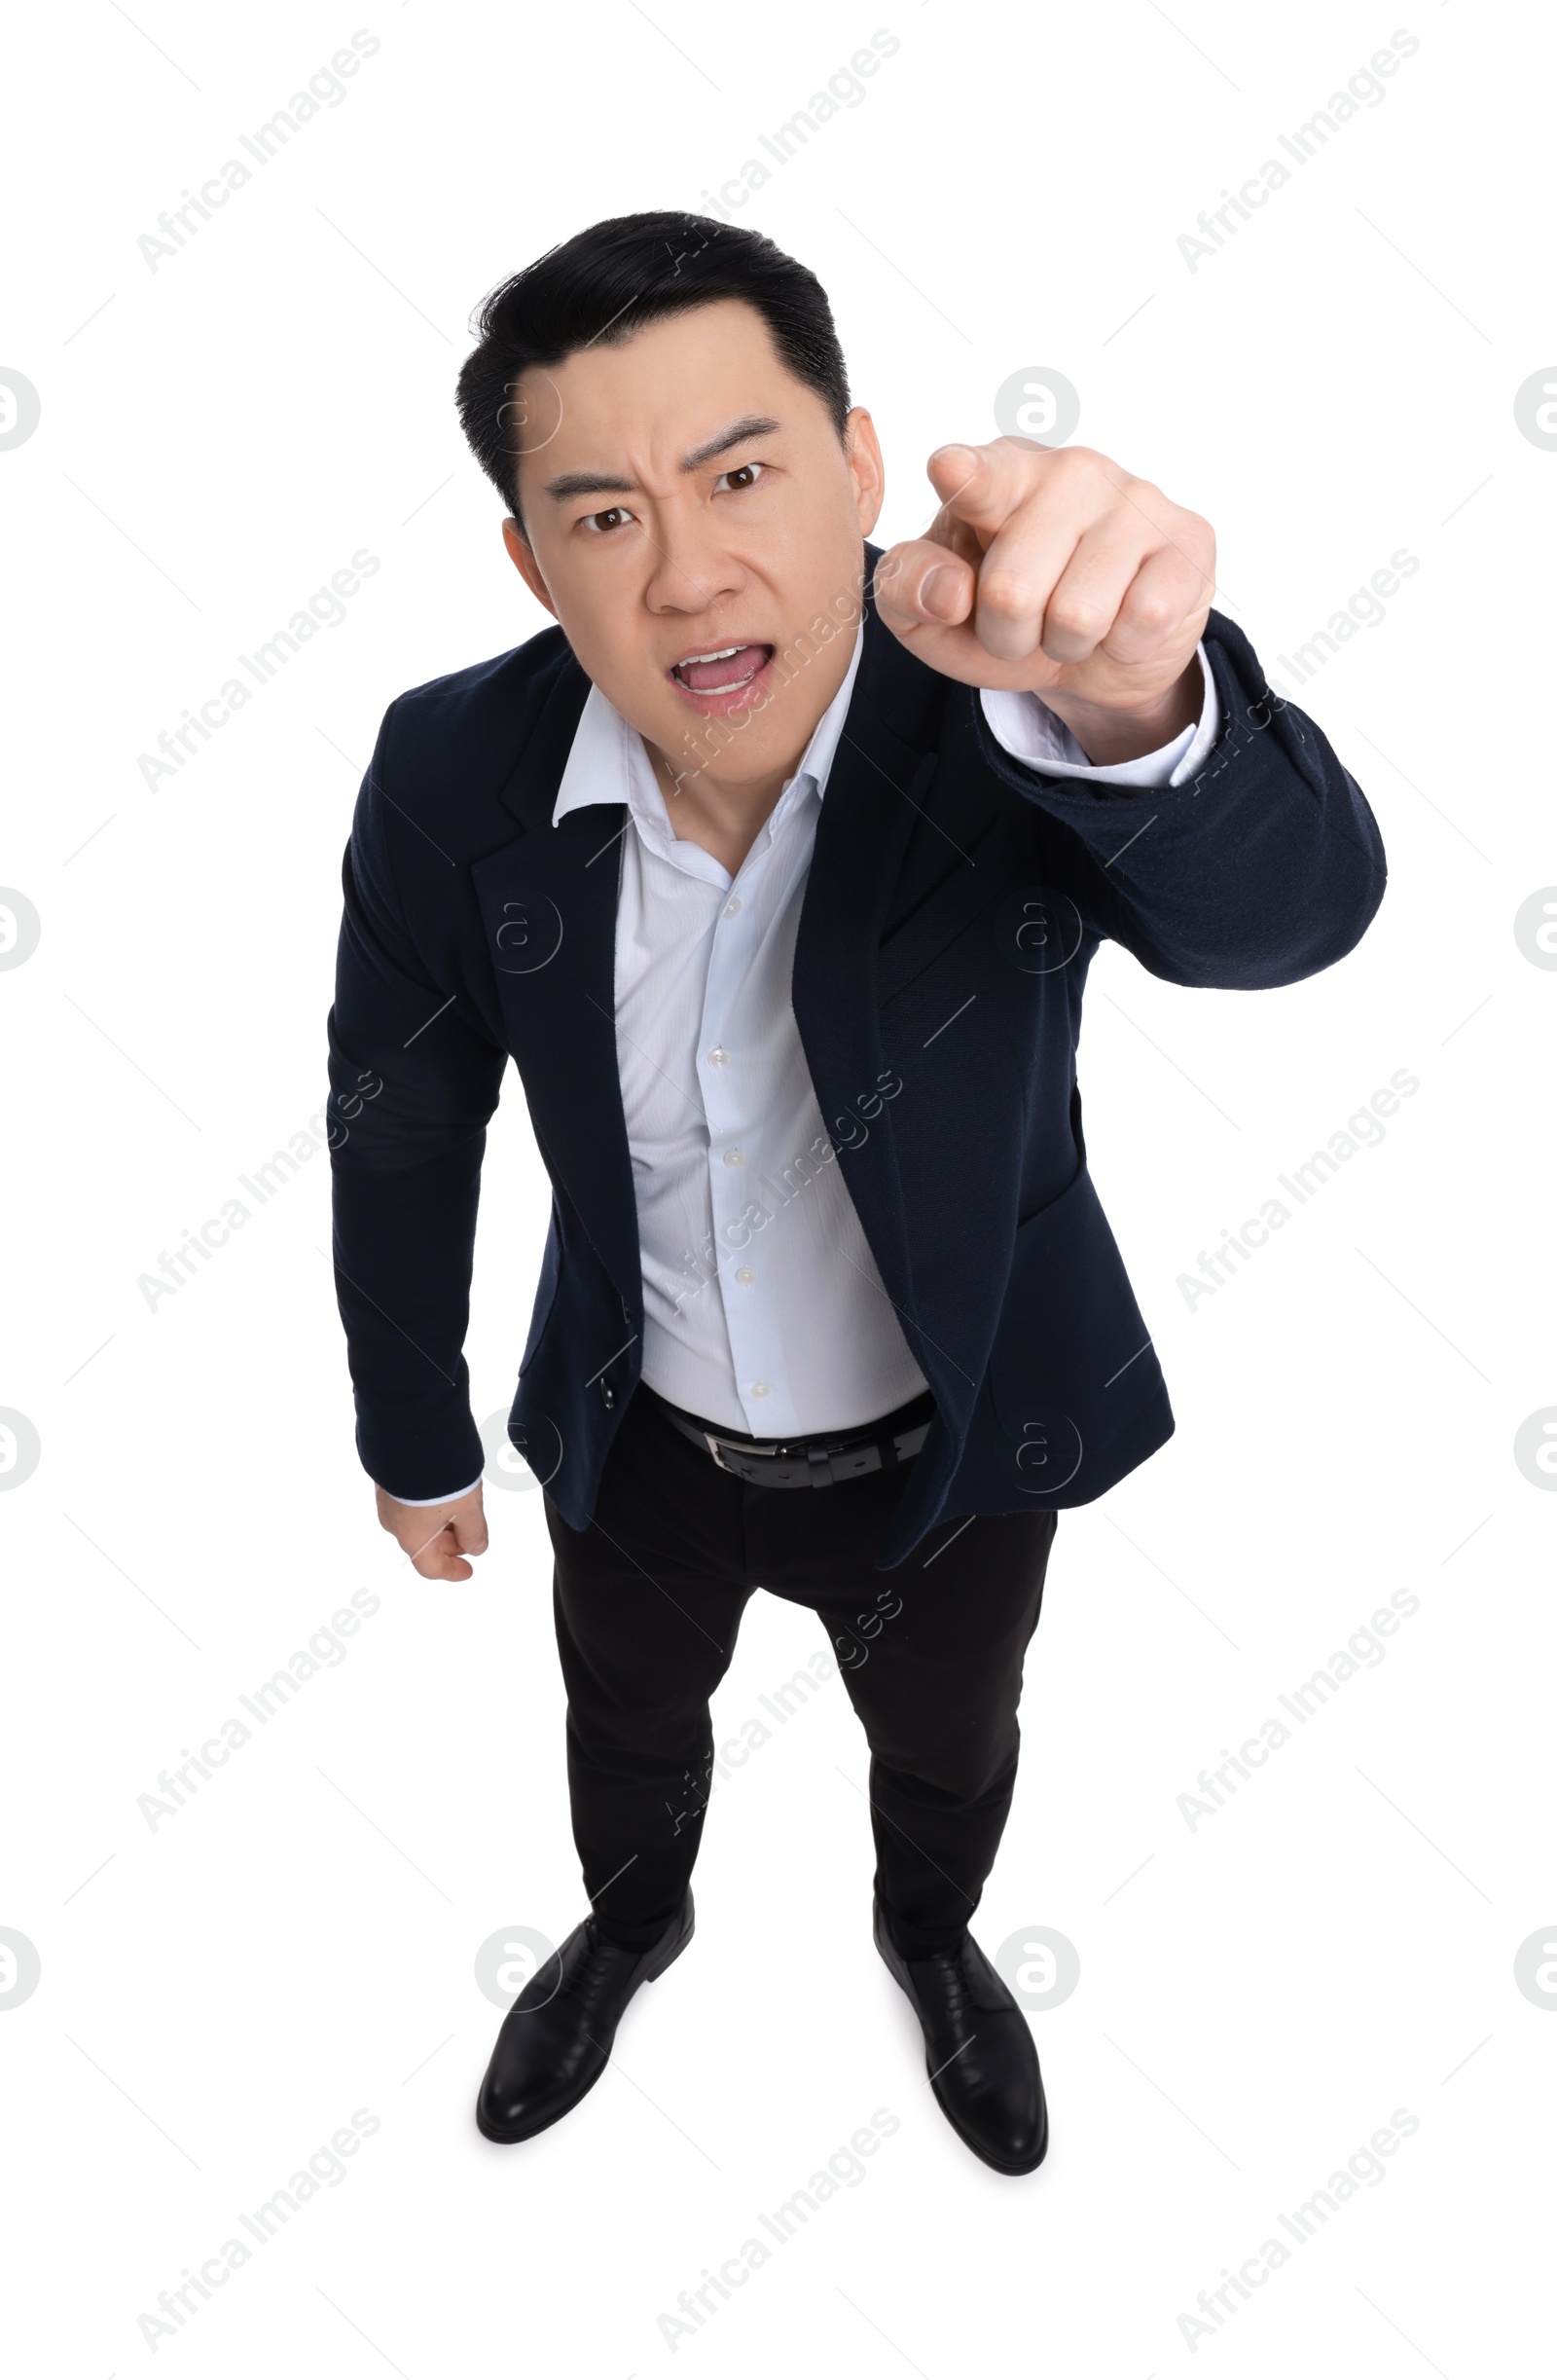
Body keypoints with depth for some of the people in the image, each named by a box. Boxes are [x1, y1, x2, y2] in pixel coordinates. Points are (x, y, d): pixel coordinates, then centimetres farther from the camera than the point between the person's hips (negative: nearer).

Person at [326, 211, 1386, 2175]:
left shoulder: (1000, 710, -28)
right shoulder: (453, 775, -21)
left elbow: (1289, 904, -47)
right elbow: (400, 1124, -7)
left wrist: (1131, 704, -70)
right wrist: (414, 1437, 4)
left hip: (954, 1437, -1)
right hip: (637, 1437, 2)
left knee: (947, 1745, 28)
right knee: (630, 1727, 30)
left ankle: (931, 1937, 66)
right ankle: (633, 1924, 67)